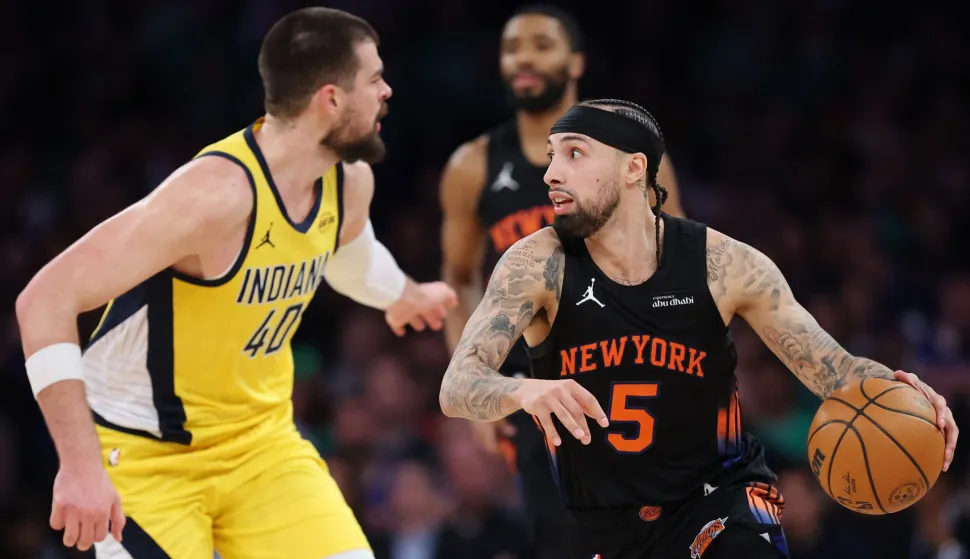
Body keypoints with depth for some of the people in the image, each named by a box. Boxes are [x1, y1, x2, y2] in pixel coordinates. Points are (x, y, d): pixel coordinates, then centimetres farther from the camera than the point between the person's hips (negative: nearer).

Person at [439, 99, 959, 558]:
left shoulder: (722, 265, -12)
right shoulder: (540, 265, -14)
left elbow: (830, 367, -7)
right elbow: (456, 388, -23)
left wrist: (893, 389, -30)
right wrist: (523, 391, -46)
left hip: (720, 492, -1)